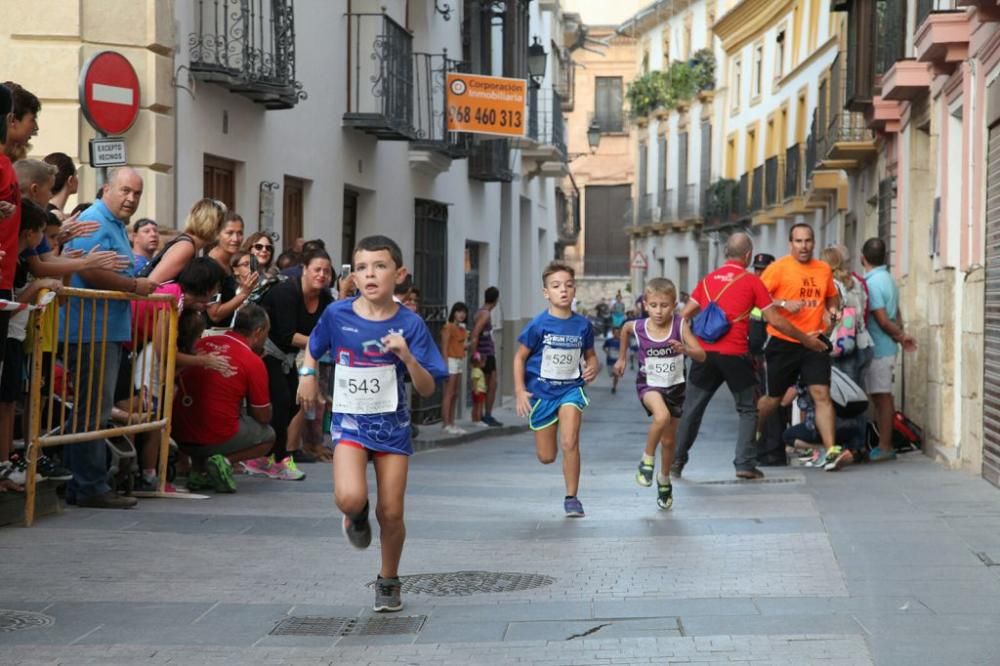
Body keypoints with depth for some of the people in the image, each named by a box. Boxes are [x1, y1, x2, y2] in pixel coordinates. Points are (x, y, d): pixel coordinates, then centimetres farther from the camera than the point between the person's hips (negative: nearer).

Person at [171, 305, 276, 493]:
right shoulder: (254, 363, -7)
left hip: (180, 436, 5)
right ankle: (225, 460, -5)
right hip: (217, 440, -5)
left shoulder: (201, 343, 5)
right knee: (268, 436, 22)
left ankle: (198, 471, 13)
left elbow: (177, 380, 21)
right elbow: (263, 417, 0)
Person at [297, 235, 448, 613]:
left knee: (391, 513, 2)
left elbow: (427, 389, -11)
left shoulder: (409, 325, -10)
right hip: (350, 421, 0)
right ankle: (357, 516, 15)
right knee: (350, 497, -23)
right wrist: (307, 374, 1)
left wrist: (407, 356, -25)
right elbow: (313, 347, 16)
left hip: (392, 425, 0)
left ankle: (389, 581, 28)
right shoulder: (337, 315, -6)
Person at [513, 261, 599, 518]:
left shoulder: (582, 325, -6)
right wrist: (520, 391, -11)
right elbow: (520, 357, -4)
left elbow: (590, 355, 10)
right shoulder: (539, 325, -12)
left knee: (569, 443, -19)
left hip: (571, 389, 0)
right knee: (546, 457, 9)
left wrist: (592, 368, -12)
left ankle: (572, 498, -4)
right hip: (541, 391, 0)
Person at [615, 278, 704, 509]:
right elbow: (625, 328, 11)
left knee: (668, 440, 14)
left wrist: (685, 349, -44)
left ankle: (664, 481, 39)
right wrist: (622, 358, 18)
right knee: (662, 416, -33)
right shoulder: (638, 327, -15)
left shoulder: (679, 325, -19)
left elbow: (702, 355, -25)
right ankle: (647, 460, -10)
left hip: (674, 386, 1)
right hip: (649, 384, -1)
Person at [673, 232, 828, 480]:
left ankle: (676, 461, 14)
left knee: (691, 409, 13)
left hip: (704, 352, 3)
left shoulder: (709, 279, 12)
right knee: (748, 410, 11)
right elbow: (775, 321, 0)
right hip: (735, 354, -3)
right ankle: (745, 464, 3)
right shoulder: (751, 281, 0)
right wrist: (807, 340, 9)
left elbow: (685, 315, 13)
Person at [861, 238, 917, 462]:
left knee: (881, 397, -5)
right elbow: (896, 312, 14)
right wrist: (901, 336, 5)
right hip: (885, 348, 9)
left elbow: (882, 320, -18)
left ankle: (884, 447, -1)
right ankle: (885, 444, 18)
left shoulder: (872, 283, -17)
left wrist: (901, 336, -4)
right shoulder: (887, 279, 13)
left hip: (878, 349, -9)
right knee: (881, 397, 13)